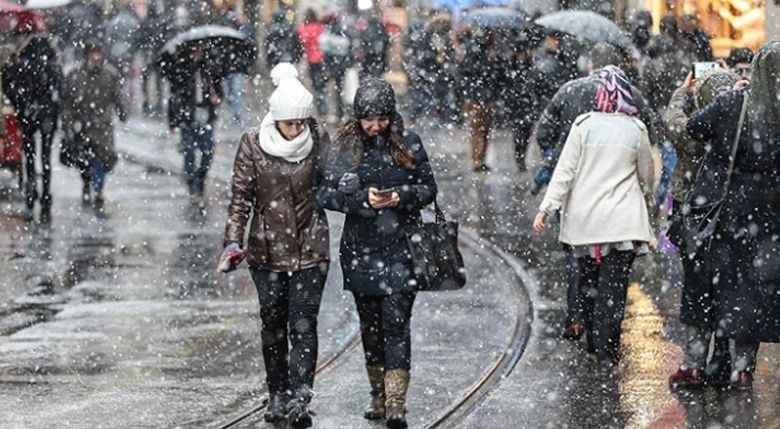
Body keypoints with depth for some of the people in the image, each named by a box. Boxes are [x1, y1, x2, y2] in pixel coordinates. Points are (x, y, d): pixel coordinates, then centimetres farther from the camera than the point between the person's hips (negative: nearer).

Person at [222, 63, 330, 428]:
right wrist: (233, 240, -11)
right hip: (268, 248, 1)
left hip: (311, 249, -1)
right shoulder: (253, 144, -7)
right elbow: (241, 195, -4)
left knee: (303, 324, -6)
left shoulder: (319, 141, -4)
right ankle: (277, 394, 24)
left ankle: (299, 399, -8)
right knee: (273, 323, 11)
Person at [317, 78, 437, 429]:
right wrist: (362, 198, -17)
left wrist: (401, 196, -15)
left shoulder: (408, 144, 0)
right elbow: (325, 193, -3)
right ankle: (378, 396, 25)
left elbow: (429, 188, 5)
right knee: (370, 323, 11)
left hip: (400, 248, -2)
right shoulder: (345, 145, 0)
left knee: (396, 322, -9)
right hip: (360, 250, 2)